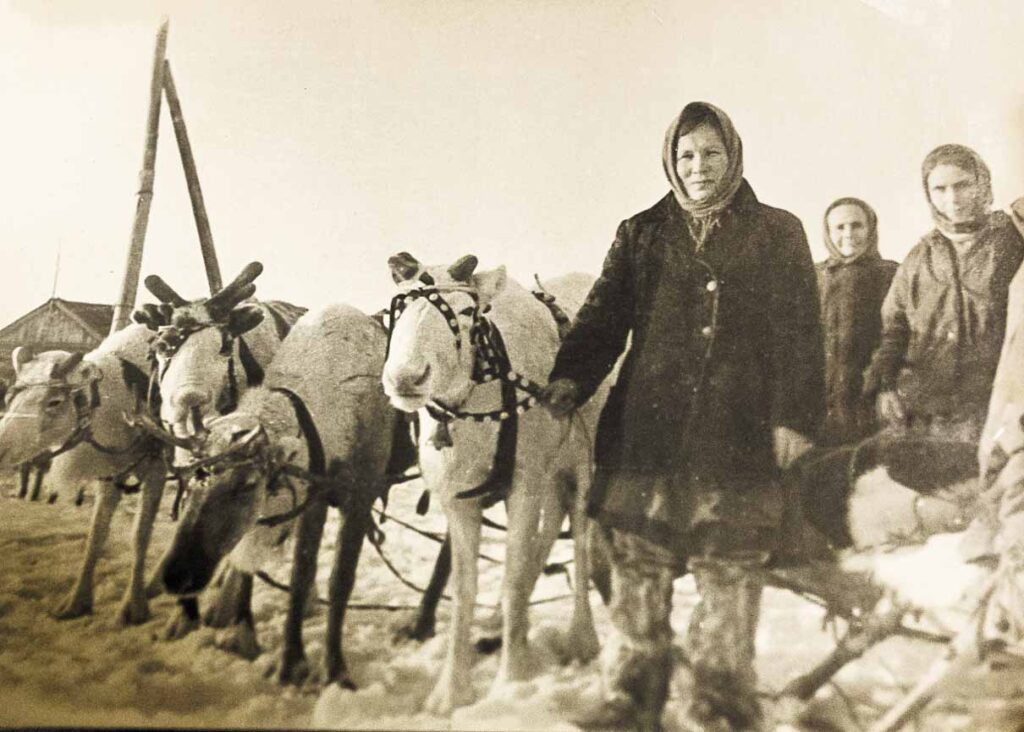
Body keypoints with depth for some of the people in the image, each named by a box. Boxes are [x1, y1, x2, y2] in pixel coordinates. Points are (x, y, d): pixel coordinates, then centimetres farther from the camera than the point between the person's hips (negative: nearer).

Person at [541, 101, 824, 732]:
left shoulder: (779, 235, 9)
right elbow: (604, 314, 5)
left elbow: (801, 335, 4)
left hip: (739, 432, -1)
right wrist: (570, 378, -11)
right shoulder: (640, 235, 13)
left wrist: (795, 416, -5)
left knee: (731, 571, 4)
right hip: (646, 428, 2)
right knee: (637, 567, 4)